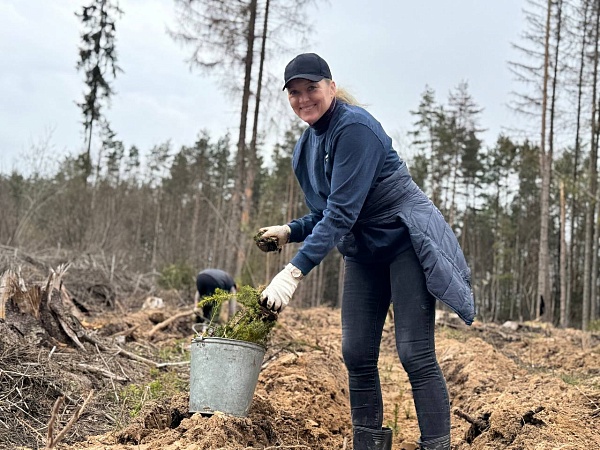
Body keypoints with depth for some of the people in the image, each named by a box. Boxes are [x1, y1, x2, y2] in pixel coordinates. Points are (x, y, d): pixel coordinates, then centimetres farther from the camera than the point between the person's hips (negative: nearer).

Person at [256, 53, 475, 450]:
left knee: (415, 354, -11)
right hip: (363, 252, 8)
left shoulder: (354, 126, -19)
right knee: (357, 355, 4)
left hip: (406, 241, -8)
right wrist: (290, 231, 0)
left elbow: (342, 211, -27)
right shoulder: (307, 144, 8)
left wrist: (296, 270, -32)